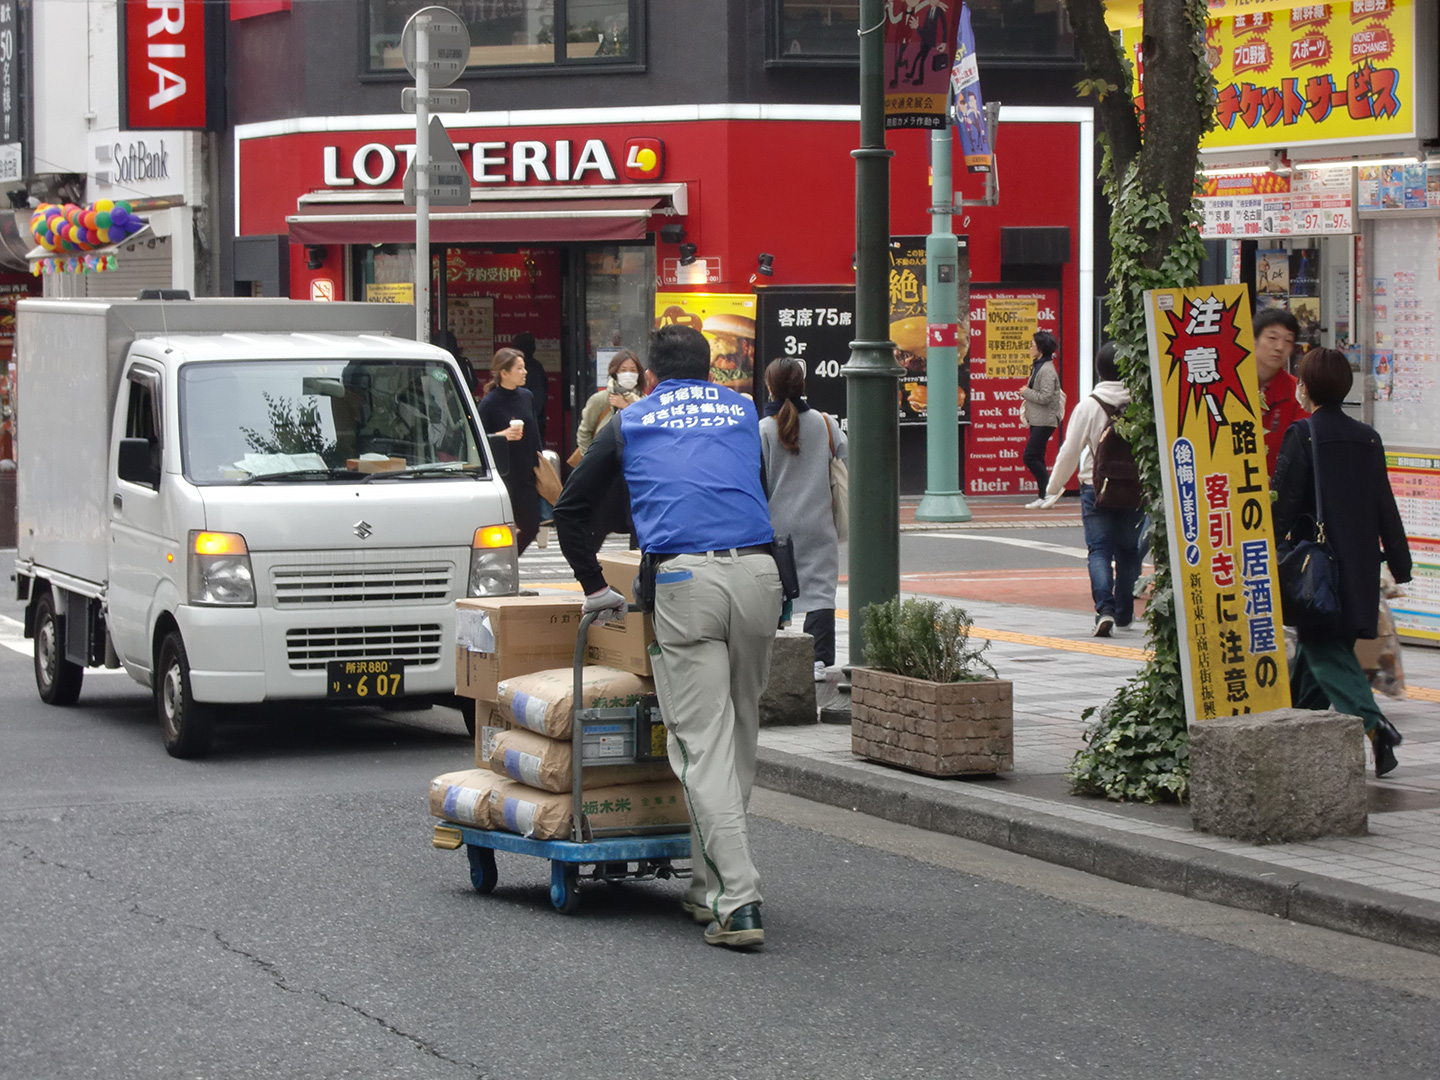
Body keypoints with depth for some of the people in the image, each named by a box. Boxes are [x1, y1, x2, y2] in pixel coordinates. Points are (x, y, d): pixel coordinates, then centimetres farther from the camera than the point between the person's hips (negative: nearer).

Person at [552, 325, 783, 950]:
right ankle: (710, 889, 20)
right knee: (740, 735, 14)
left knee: (704, 745, -5)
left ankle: (739, 903, -15)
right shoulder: (742, 412, 25)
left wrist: (596, 589, 33)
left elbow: (570, 512, 23)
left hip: (684, 582, -2)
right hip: (758, 573, 3)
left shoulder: (631, 423, 20)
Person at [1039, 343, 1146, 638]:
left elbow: (1070, 452, -5)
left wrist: (1053, 489, 7)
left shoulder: (1088, 406, -8)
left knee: (1099, 550, -1)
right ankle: (1124, 611, 24)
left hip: (1096, 489, -2)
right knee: (1128, 550, 16)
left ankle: (1104, 607, -21)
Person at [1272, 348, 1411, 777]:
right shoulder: (1367, 439, 8)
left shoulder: (1302, 435, -10)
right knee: (1319, 643, 18)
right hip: (1360, 567, 6)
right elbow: (1386, 508, 10)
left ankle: (1371, 722, -25)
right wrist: (1400, 564, 15)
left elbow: (1283, 504, -11)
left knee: (1327, 650, -7)